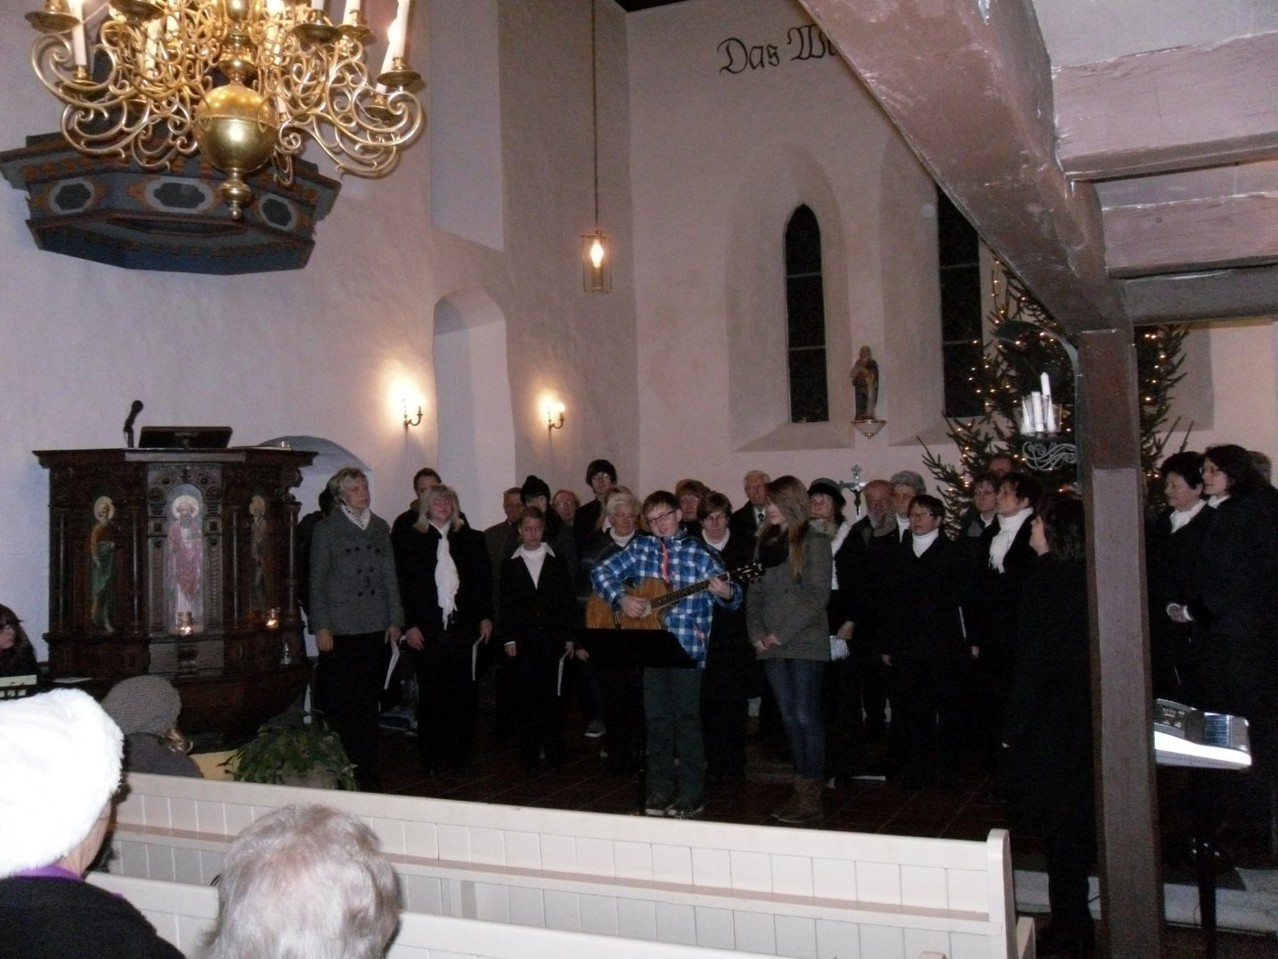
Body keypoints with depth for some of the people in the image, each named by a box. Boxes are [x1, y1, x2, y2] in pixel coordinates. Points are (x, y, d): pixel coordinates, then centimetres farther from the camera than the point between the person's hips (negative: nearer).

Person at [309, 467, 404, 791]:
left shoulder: (380, 527, 12)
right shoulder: (326, 529, 1)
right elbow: (317, 581, -1)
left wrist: (395, 619, 8)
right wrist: (321, 627, -6)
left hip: (375, 629, 4)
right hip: (340, 629, -4)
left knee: (368, 702, 8)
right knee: (338, 705, -1)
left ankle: (366, 770, 16)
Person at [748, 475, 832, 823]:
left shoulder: (815, 543, -5)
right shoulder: (765, 543, 14)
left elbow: (817, 596, -12)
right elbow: (755, 592, 14)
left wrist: (782, 634, -15)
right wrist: (756, 632, -1)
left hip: (805, 643, -6)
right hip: (772, 647, 6)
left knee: (806, 716, -5)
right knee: (789, 718, 9)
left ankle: (812, 795, 2)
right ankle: (801, 790, 17)